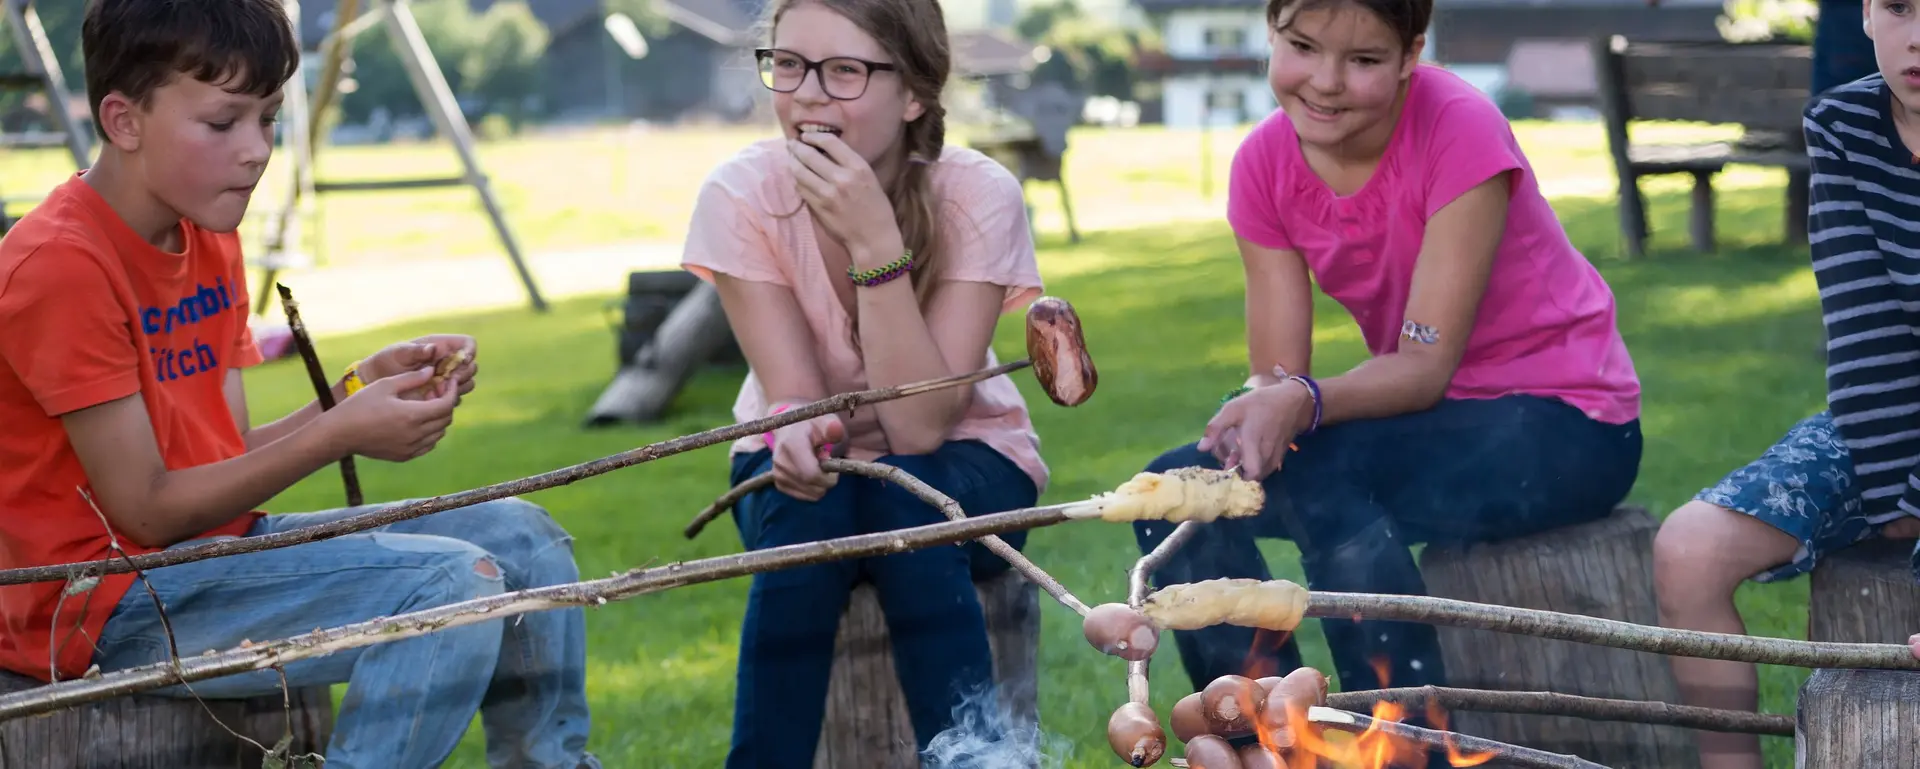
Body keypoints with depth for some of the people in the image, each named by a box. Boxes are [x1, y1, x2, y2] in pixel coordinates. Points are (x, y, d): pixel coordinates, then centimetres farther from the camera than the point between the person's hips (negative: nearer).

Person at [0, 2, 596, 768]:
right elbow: (148, 510, -19)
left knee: (520, 537, 6)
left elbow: (232, 459, 7)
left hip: (218, 545, 9)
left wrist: (364, 389, -7)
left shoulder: (209, 240, 10)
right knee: (453, 582, -23)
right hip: (109, 602, -9)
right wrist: (341, 434, -20)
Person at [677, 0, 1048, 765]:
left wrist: (875, 242, -36)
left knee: (901, 501, -33)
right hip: (817, 463, 1)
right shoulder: (742, 193, -19)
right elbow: (793, 396, -20)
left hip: (962, 470, -1)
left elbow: (919, 423, -27)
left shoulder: (978, 196, -22)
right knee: (807, 507, -32)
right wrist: (799, 429, -45)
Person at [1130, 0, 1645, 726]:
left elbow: (1426, 366, -23)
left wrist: (1305, 402, -41)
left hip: (1565, 425, -6)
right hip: (1425, 422, 6)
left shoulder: (1459, 129, -22)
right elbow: (1278, 373, -6)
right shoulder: (1264, 163, -5)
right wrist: (1257, 413, -30)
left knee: (1316, 477, -31)